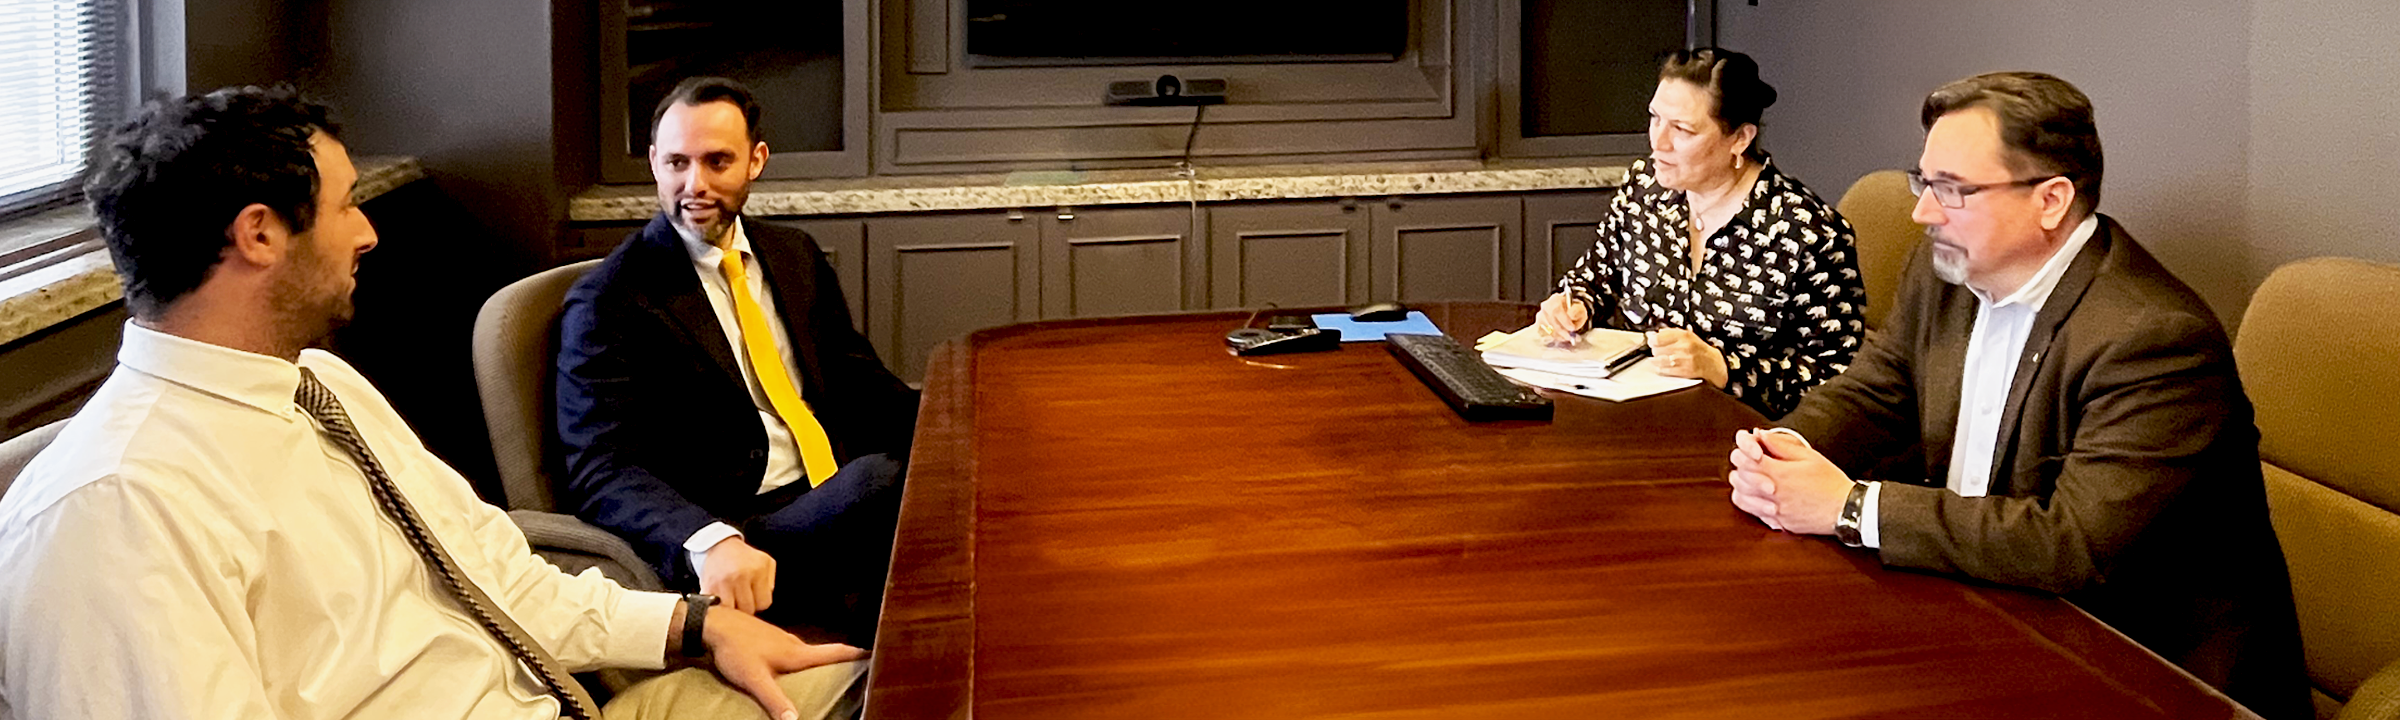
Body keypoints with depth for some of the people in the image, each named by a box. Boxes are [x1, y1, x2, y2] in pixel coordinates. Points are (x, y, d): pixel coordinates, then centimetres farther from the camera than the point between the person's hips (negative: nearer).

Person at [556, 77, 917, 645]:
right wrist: (712, 541, -34)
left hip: (841, 494, 7)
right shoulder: (607, 303, -3)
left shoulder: (795, 256, 18)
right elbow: (601, 469, -13)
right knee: (874, 479, -35)